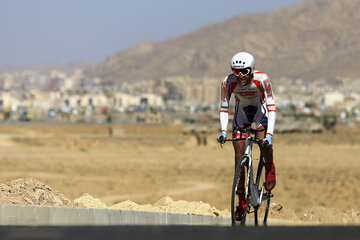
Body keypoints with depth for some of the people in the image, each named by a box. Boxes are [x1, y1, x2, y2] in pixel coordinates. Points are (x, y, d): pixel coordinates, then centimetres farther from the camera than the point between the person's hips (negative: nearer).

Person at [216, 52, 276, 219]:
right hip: (241, 113, 2)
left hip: (260, 110, -2)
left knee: (263, 142, -29)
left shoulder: (262, 79, -31)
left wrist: (269, 134, -42)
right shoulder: (228, 82, -26)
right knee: (239, 154, -8)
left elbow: (271, 107, -32)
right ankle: (242, 200, -1)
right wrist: (223, 131, -33)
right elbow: (224, 108, -18)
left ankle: (270, 167, 5)